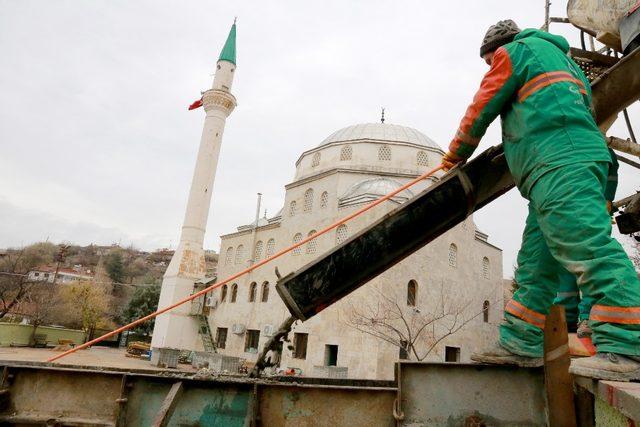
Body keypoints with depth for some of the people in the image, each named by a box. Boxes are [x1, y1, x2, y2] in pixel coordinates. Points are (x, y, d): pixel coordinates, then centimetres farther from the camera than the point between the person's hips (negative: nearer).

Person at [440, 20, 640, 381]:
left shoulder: (514, 51, 13)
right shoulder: (558, 57, 39)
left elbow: (481, 110, 11)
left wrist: (455, 156, 24)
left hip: (559, 161, -9)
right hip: (576, 161, 9)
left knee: (586, 245, -20)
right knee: (536, 262, 4)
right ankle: (522, 343, 4)